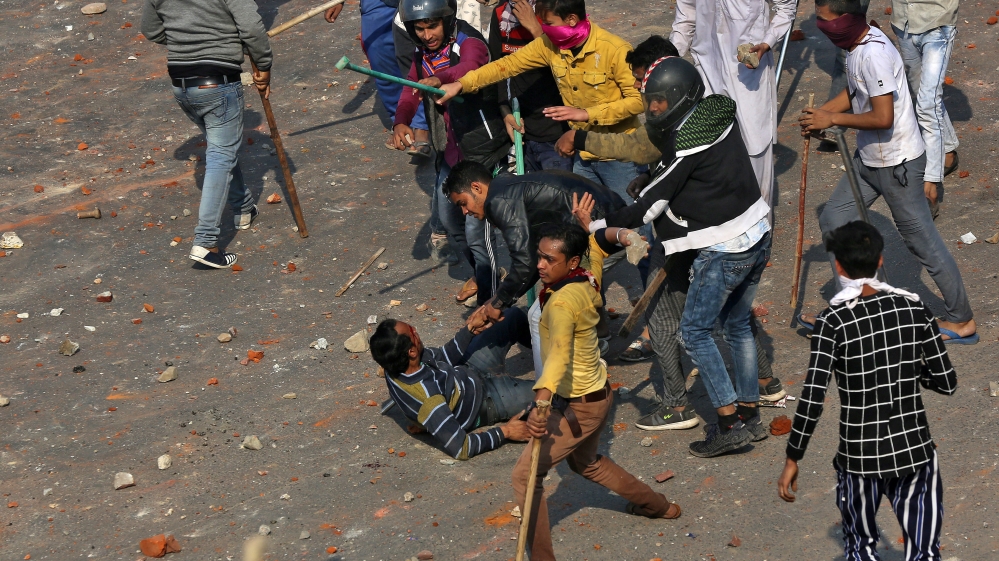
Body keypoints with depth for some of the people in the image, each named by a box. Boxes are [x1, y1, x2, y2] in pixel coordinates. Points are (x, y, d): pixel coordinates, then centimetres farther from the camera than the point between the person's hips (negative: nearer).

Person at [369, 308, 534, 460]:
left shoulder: (395, 368, -23)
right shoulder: (429, 401, -44)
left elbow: (445, 356, -4)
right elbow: (460, 449, -35)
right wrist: (504, 432, -25)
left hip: (466, 372, 7)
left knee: (514, 315, 13)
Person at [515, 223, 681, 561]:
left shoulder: (561, 303, -29)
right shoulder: (588, 281, -5)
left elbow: (560, 354, -46)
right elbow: (597, 241, 15)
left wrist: (541, 399, -59)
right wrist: (623, 236, -5)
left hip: (579, 406, -10)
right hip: (598, 393, 10)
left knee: (524, 475, -8)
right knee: (585, 462, 34)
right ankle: (660, 507, 49)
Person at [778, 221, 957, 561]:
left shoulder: (834, 320, -12)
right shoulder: (914, 309, -3)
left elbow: (812, 398, -16)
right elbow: (947, 383, 1)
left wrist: (792, 460, -8)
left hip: (859, 457, -1)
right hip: (915, 453, 2)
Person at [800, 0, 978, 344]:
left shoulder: (874, 55, -28)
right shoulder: (858, 45, 3)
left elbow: (883, 118, -30)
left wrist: (832, 119, -19)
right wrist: (819, 113, 3)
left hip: (897, 164, -10)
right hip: (870, 159, 10)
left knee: (922, 242, 2)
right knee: (833, 221, 14)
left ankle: (962, 321, 16)